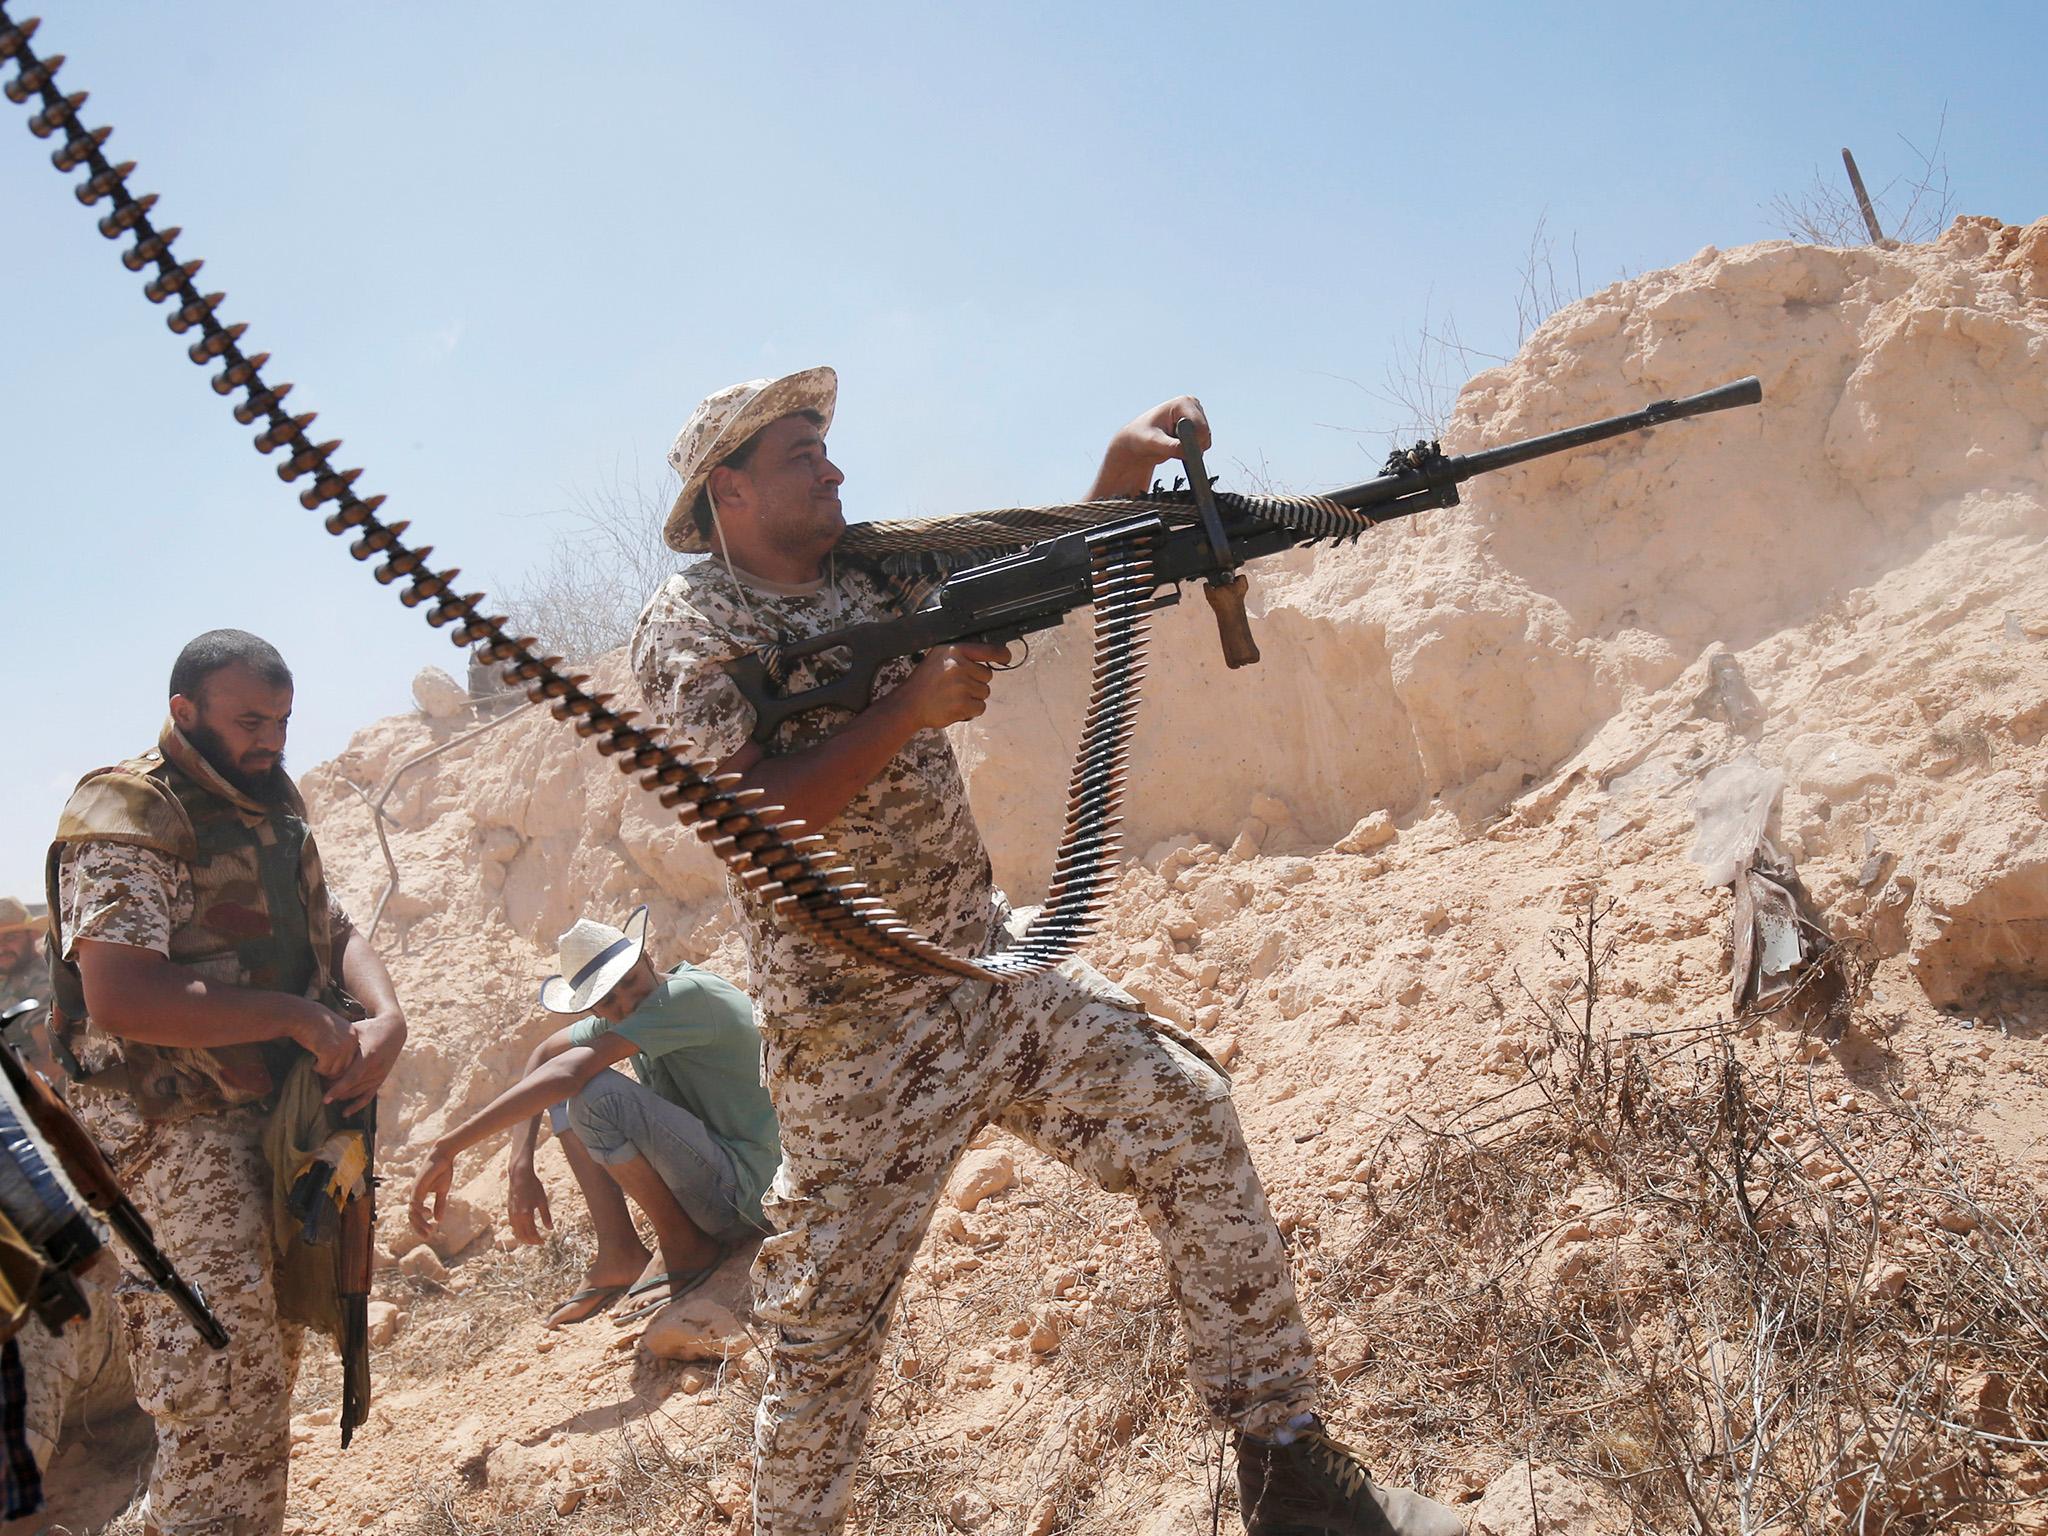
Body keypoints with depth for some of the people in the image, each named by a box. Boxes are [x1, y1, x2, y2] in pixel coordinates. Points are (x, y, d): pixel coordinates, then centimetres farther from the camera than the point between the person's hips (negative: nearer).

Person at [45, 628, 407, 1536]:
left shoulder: (271, 810, 13)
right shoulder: (124, 819, -15)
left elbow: (335, 930, 12)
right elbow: (120, 999, -26)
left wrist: (384, 1018, -9)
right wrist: (294, 1015, -21)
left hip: (279, 1117, 9)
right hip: (177, 1130, -9)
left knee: (270, 1357, 19)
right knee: (226, 1392, -8)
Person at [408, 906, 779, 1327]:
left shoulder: (688, 994, -21)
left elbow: (569, 1073, -27)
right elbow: (540, 1056, 15)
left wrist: (447, 1148, -27)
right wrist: (520, 1169, 1)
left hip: (752, 1194, -9)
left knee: (597, 1092, -26)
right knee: (564, 1092, 8)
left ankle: (683, 1245, -8)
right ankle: (619, 1254, 1)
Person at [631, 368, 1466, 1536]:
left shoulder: (879, 569, 9)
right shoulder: (690, 625, -9)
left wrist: (1122, 475, -12)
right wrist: (910, 708, -24)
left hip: (994, 964, 5)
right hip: (854, 1034, -5)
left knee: (1188, 1116, -8)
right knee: (830, 1318, 6)